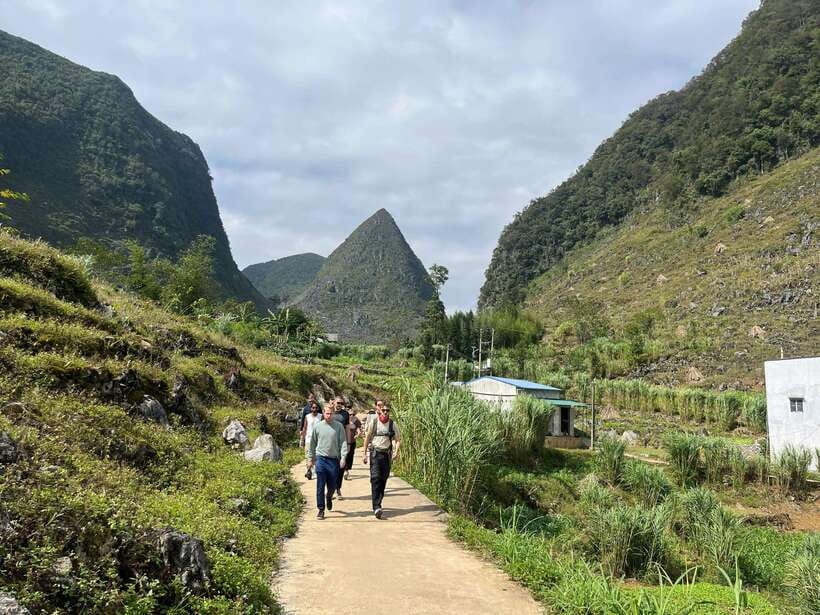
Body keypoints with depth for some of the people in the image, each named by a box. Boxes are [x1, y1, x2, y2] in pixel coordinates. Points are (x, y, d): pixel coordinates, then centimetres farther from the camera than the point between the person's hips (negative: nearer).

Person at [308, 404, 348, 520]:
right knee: (320, 486, -4)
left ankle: (329, 497, 42)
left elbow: (343, 442, -1)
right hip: (321, 459, 0)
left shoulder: (339, 426, 0)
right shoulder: (317, 426, 4)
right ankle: (321, 510, 3)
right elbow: (313, 443, 12)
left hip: (334, 460, 0)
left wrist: (343, 457, -10)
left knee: (332, 486, 10)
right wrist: (312, 458, 14)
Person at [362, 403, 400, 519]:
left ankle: (378, 503, 21)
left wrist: (396, 451, -10)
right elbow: (367, 438, 6)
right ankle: (377, 507, -18)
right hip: (375, 452, -2)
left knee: (383, 480, 6)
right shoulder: (373, 422, 0)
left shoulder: (393, 424, 3)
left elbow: (397, 440, 8)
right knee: (375, 478, -13)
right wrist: (364, 454, 4)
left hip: (387, 454, 2)